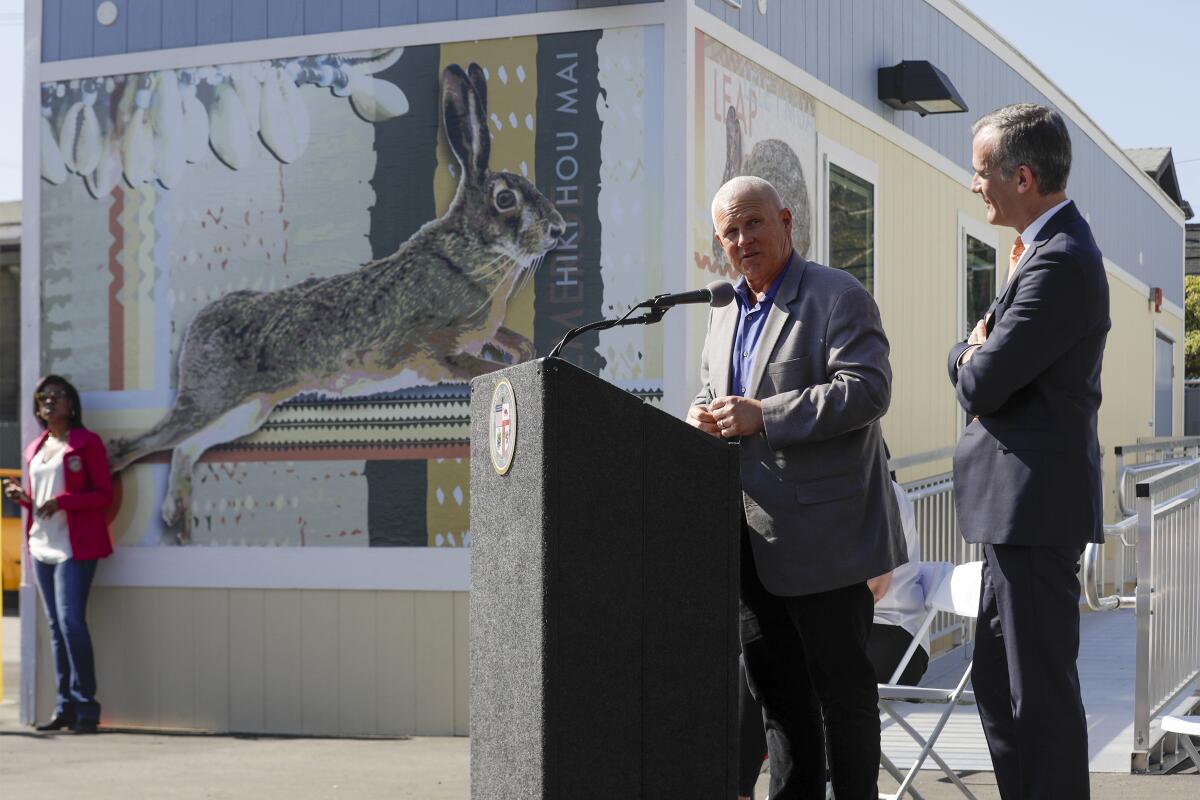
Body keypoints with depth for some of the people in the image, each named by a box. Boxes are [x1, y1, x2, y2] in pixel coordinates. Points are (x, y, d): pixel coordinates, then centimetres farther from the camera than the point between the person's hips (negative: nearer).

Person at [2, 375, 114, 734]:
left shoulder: (87, 443, -2)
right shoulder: (35, 449, 17)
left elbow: (104, 495, -7)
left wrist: (62, 501, -19)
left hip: (75, 546, -7)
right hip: (42, 543, 7)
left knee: (71, 620, -15)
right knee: (56, 625, 6)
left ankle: (85, 706, -8)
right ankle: (65, 707, 8)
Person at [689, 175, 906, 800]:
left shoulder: (839, 297, -7)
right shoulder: (724, 314, 17)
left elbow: (866, 390, -19)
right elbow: (710, 392, 27)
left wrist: (761, 416, -23)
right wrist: (704, 416, 2)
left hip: (820, 533, -8)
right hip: (752, 543, 8)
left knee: (842, 689, 1)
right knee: (775, 690, 14)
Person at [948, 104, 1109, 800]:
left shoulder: (1059, 261, -19)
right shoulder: (1053, 246, 15)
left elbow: (980, 383, -21)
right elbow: (974, 369, 20)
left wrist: (972, 354, 0)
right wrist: (981, 352, -1)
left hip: (1037, 504, -11)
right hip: (1022, 506, 11)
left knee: (1040, 689, -4)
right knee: (998, 682, 17)